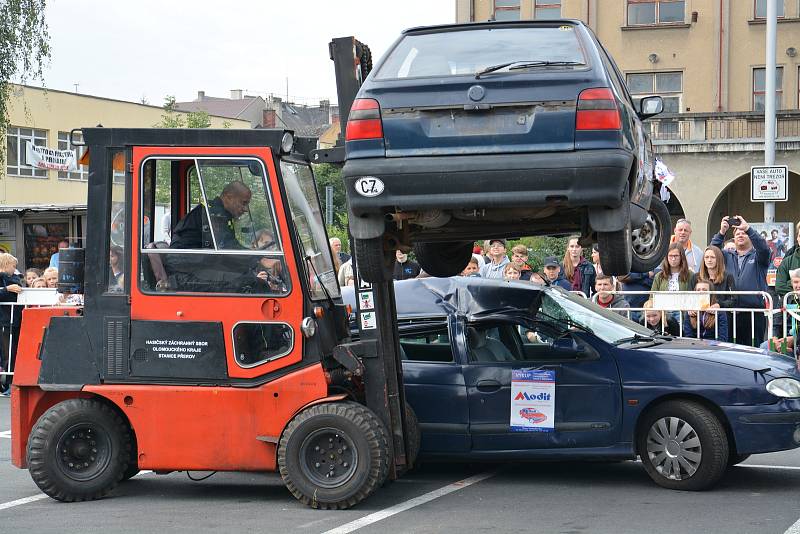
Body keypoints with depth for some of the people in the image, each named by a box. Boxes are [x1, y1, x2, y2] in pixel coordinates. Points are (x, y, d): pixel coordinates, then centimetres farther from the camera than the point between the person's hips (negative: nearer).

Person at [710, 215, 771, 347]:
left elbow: (764, 248, -11)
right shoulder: (727, 257, 19)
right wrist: (721, 233, -12)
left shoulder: (757, 257, 9)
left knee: (754, 346, -5)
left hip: (754, 311, -3)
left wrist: (748, 228, -18)